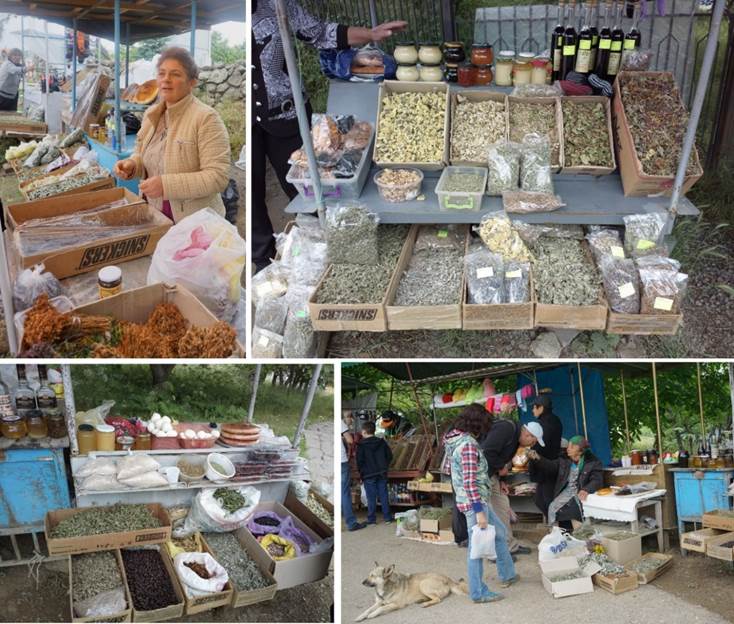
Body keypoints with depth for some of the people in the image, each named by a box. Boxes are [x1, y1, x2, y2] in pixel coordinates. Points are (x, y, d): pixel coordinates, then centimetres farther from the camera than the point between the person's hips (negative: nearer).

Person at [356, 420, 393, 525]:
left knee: (371, 497, 3)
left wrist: (361, 473, 2)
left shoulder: (361, 445, -10)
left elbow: (359, 461, -10)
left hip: (368, 475, -4)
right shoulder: (382, 442, 3)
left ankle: (372, 519, 7)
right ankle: (387, 517, 12)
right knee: (383, 495, 9)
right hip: (382, 474, 4)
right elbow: (389, 456, 8)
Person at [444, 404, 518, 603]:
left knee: (500, 531, 23)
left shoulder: (455, 439, 8)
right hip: (475, 501, -10)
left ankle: (507, 574, 36)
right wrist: (479, 511, -25)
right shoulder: (468, 444, -22)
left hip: (480, 500, 10)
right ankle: (478, 592, 9)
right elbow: (470, 481, -25)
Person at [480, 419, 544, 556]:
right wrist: (501, 468, -15)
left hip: (491, 473, 11)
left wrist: (501, 480, 7)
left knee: (503, 506, 14)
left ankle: (511, 546, 25)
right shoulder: (505, 429, -22)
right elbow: (487, 452, -30)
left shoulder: (515, 437, 12)